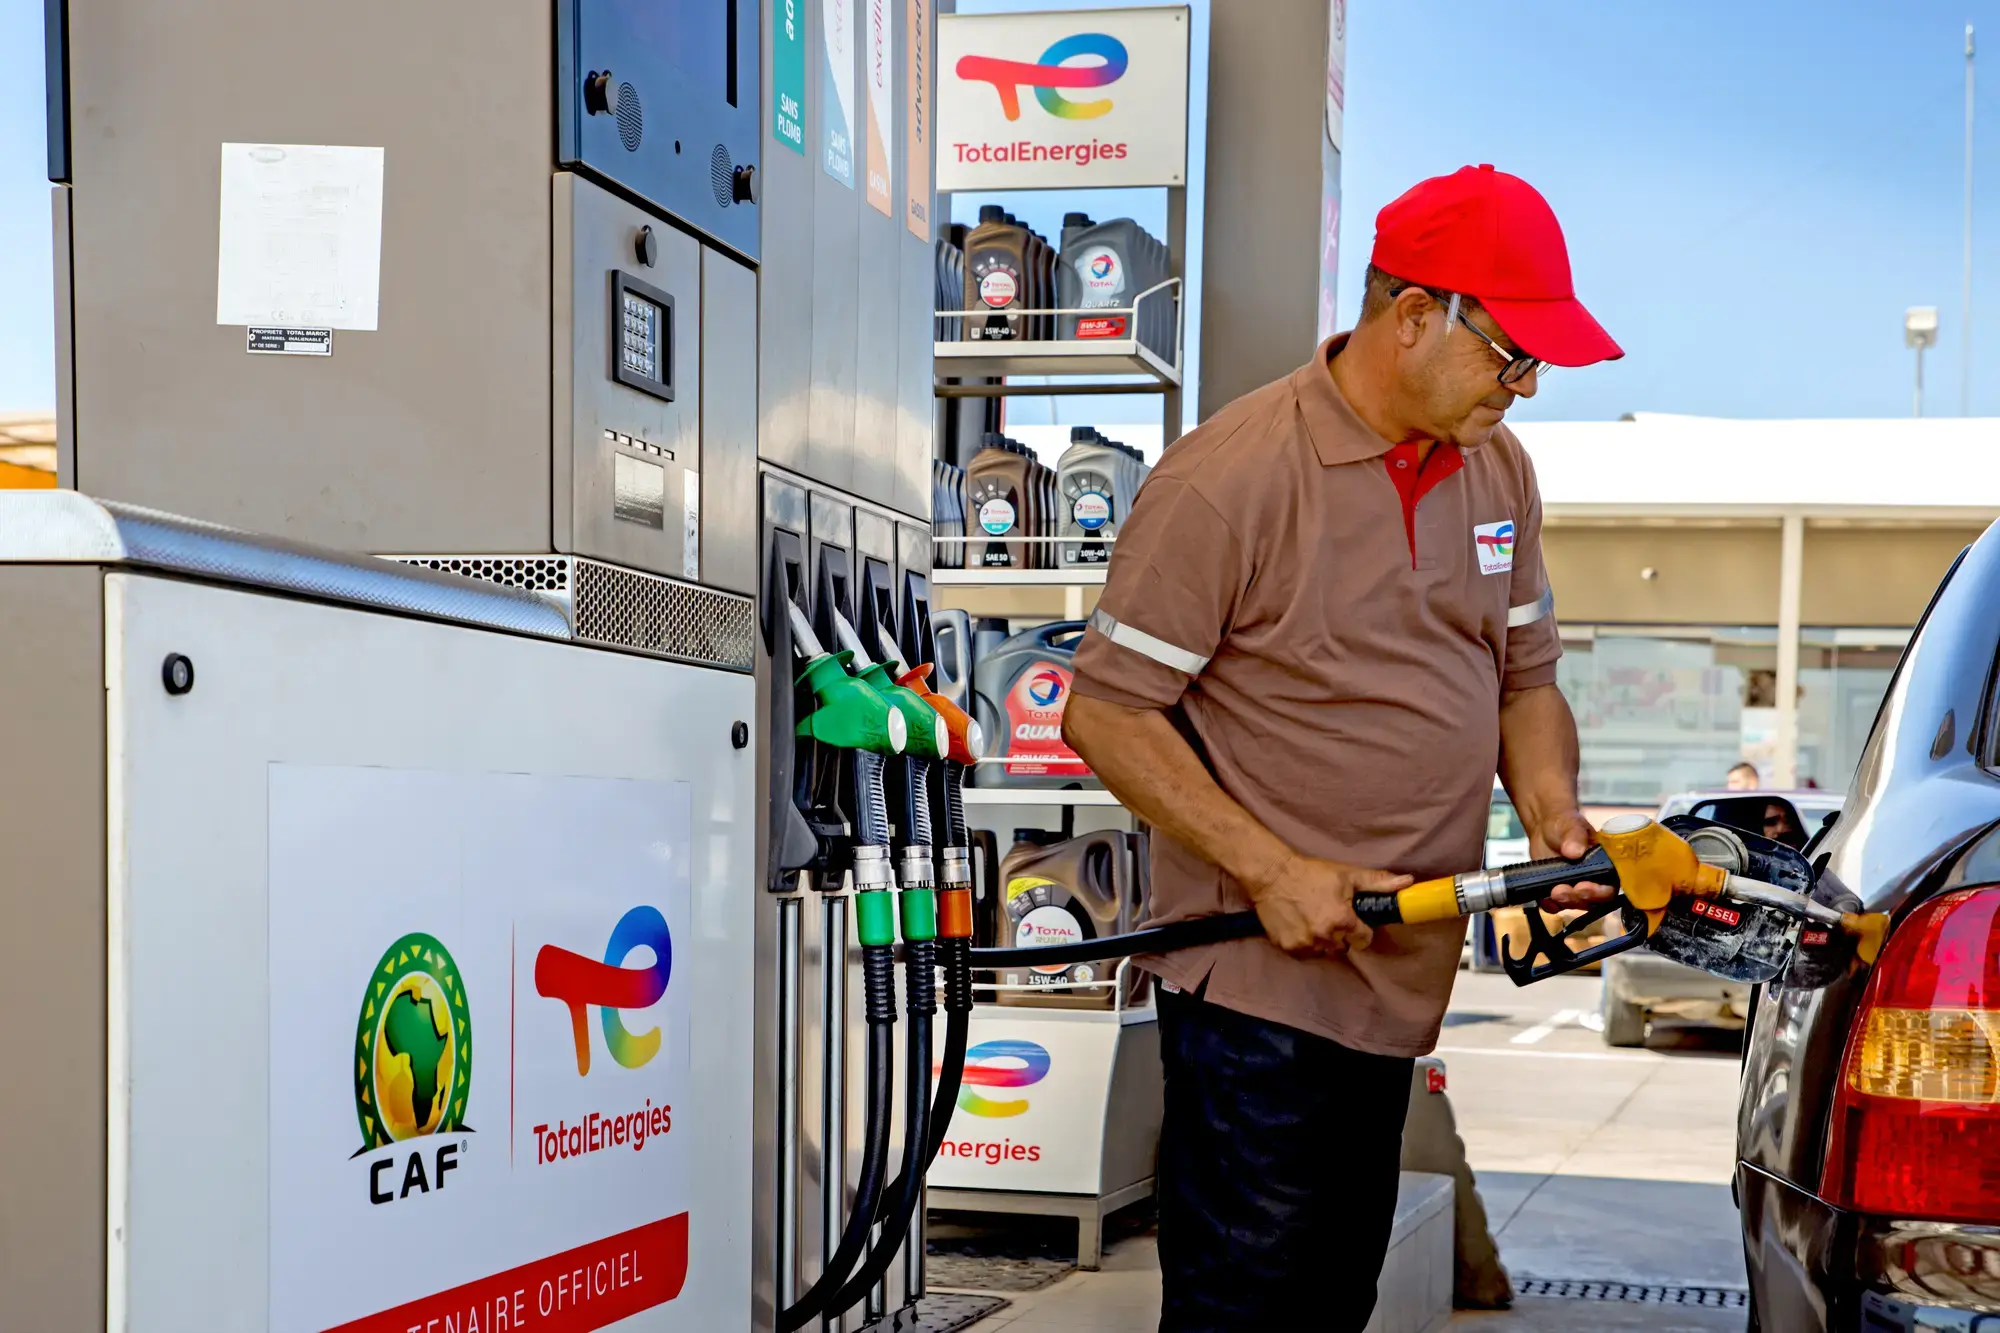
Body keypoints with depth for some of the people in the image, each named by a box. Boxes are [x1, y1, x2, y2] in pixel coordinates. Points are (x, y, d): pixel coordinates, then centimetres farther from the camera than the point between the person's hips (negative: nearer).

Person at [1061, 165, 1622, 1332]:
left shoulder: (1499, 470, 9)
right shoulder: (1229, 479, -15)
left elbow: (1525, 676, 19)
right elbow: (1106, 715, -13)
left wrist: (1551, 809, -2)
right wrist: (1276, 872, -17)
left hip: (1401, 975, 8)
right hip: (1260, 981, -7)